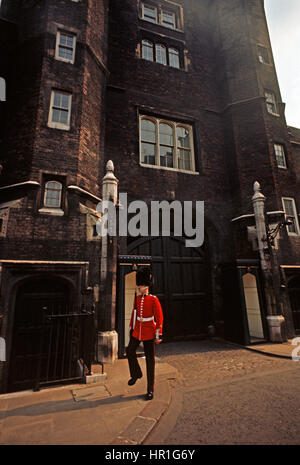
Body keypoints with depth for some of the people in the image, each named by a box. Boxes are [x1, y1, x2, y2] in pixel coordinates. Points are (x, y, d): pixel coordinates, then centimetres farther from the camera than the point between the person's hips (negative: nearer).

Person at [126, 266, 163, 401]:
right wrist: (131, 329, 17)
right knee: (130, 351, 2)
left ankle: (150, 389, 19)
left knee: (150, 360, 5)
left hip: (149, 333, -5)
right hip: (137, 331, 5)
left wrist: (159, 335, -14)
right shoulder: (137, 299, 3)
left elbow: (159, 318, -12)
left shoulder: (154, 300, -13)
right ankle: (136, 374, 31)